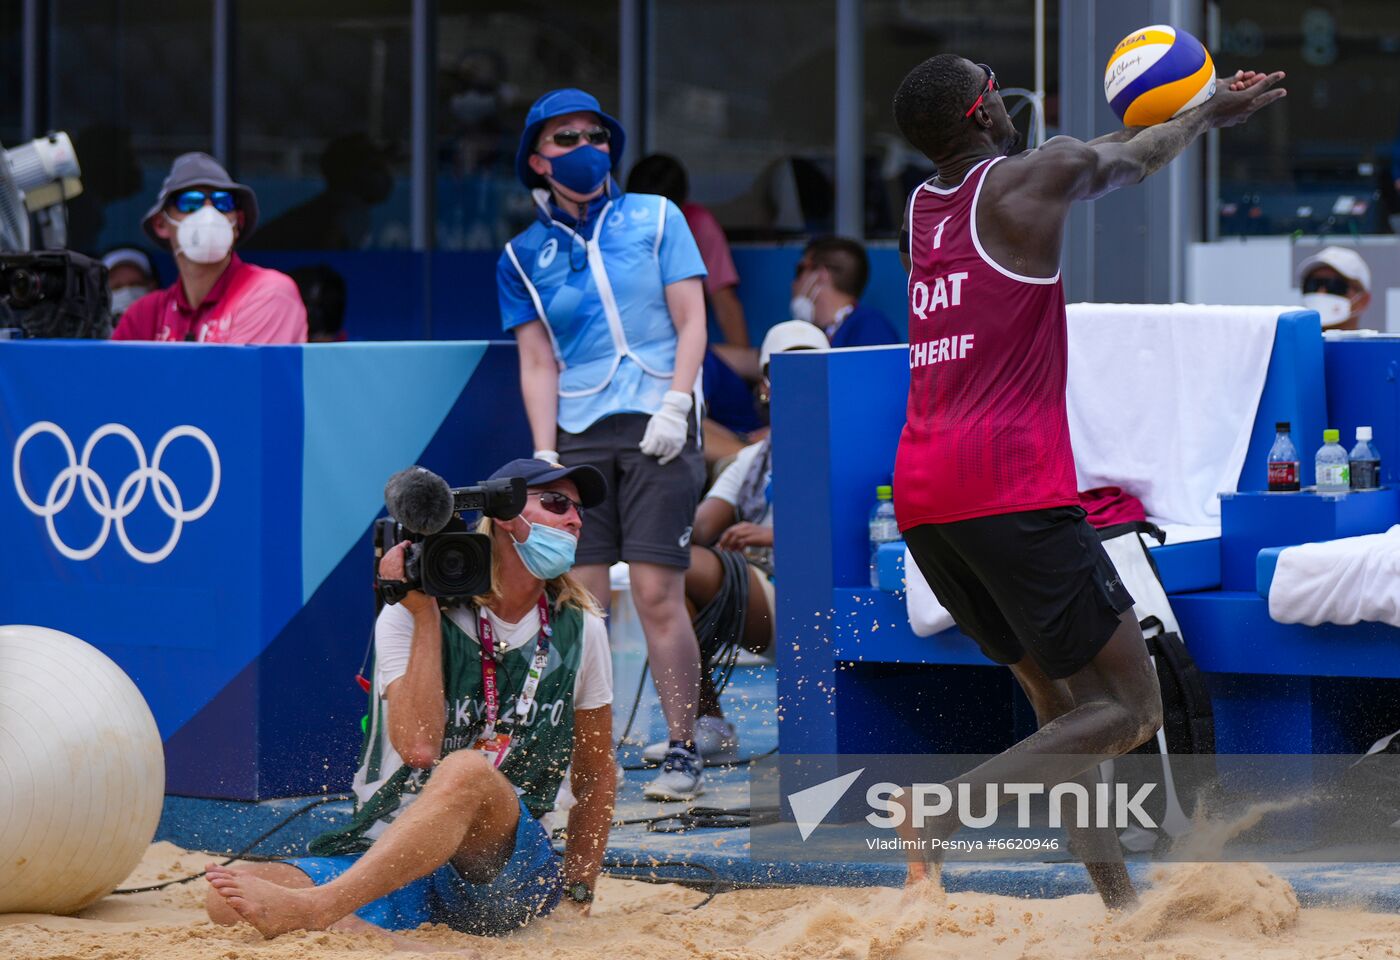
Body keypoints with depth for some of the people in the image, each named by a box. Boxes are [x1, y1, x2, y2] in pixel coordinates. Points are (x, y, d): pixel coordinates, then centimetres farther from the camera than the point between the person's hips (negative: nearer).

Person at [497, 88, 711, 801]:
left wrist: (675, 408, -8)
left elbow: (691, 322, 5)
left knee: (656, 594, -10)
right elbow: (537, 363, 9)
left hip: (655, 427, -2)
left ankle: (684, 755, -4)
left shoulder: (655, 219, 9)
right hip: (577, 434, 2)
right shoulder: (524, 257, 13)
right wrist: (544, 456, -2)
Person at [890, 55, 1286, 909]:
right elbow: (1132, 158, 19)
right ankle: (948, 808, -21)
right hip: (1013, 487, -8)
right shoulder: (1032, 180, -2)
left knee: (1063, 701, 18)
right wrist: (1208, 115, 39)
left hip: (920, 498, 8)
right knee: (1132, 710, -3)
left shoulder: (921, 210, 18)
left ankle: (1121, 903, 13)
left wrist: (1191, 115, 50)